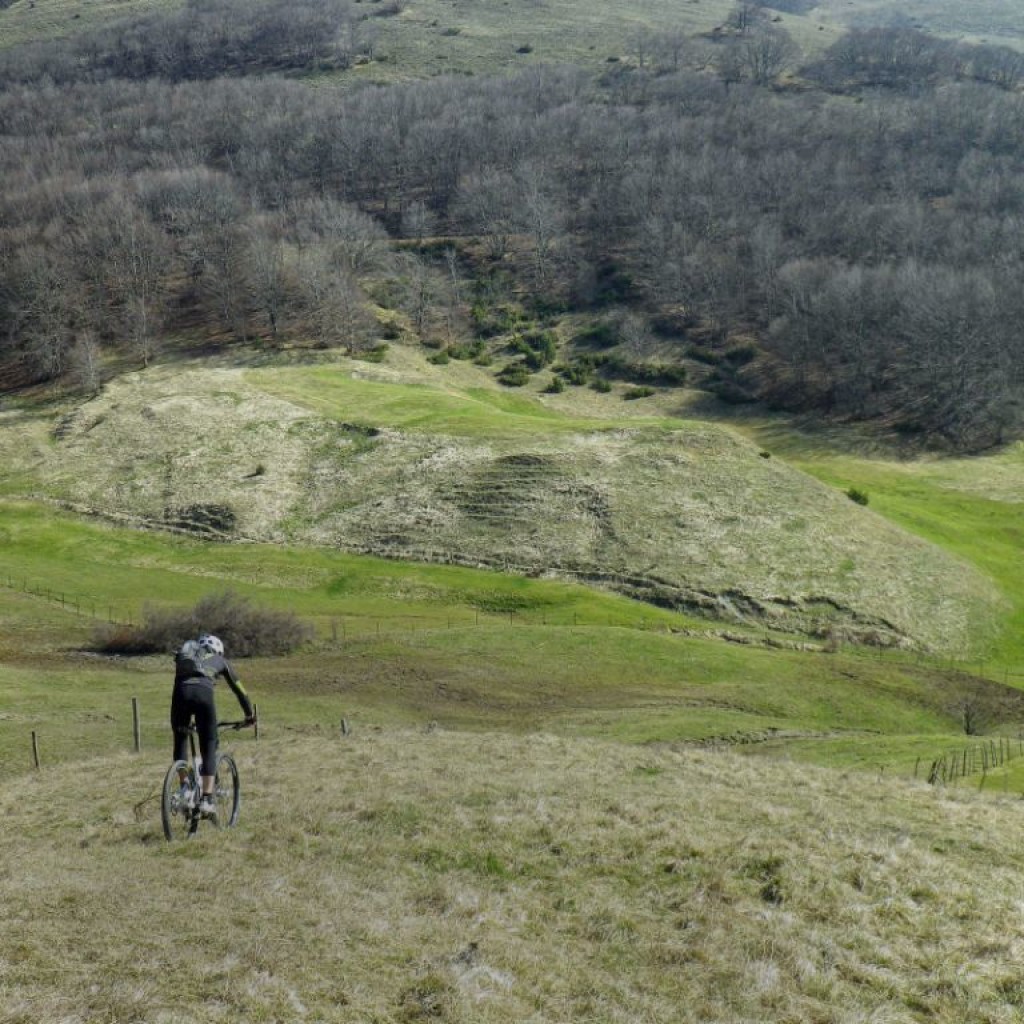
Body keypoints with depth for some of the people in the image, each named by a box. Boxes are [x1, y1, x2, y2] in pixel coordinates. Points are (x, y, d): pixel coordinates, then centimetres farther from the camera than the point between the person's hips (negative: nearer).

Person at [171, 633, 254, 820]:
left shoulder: (183, 653, 36)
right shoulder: (220, 660, 31)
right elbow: (238, 689, 35)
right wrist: (249, 715, 46)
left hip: (181, 693, 2)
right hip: (203, 694, -1)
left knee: (180, 739, 23)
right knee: (209, 748, 7)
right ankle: (207, 799, -1)